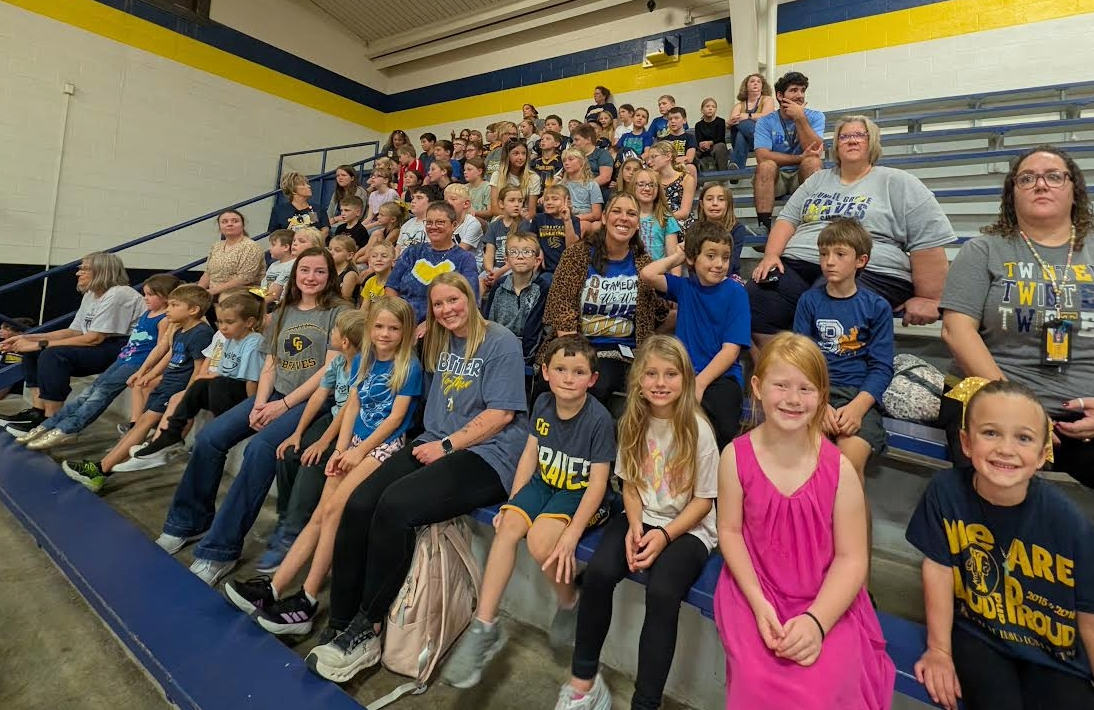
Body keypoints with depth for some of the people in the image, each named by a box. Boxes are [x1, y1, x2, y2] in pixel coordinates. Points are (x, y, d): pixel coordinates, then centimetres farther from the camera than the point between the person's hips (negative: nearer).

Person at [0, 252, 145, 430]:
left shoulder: (117, 295, -17)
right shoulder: (90, 295, 15)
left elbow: (93, 339, -21)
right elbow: (73, 332, 14)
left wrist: (41, 344, -15)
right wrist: (26, 338, 5)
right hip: (101, 346, 10)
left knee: (54, 354, -24)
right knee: (33, 351, 7)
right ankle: (37, 411, 7)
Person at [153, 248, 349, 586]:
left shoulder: (338, 312, -3)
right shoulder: (283, 313, 17)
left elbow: (330, 370, -11)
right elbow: (270, 365, 14)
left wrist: (283, 405, -13)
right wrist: (260, 402, -4)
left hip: (312, 401, -6)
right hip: (274, 395, 7)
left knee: (259, 448, -28)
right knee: (209, 438, -10)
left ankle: (220, 549, -17)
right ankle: (190, 522, 11)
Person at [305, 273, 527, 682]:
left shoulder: (501, 343, -5)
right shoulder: (440, 345, 18)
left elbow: (500, 414, -11)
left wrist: (446, 446, -13)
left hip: (486, 455, -7)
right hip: (436, 445, 7)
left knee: (395, 507, -28)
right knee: (358, 505, -16)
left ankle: (367, 630, -9)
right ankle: (341, 627, -6)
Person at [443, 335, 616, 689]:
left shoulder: (599, 419, -19)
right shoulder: (543, 404, -3)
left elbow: (598, 482, -18)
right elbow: (530, 453, 5)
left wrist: (572, 534, -24)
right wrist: (512, 501, -2)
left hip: (580, 493, -5)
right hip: (545, 483, 5)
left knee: (540, 541, -28)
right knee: (508, 527, -20)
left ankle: (569, 604, 5)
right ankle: (484, 626, -9)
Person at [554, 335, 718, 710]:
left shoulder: (698, 429, -13)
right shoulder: (633, 423, 0)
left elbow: (704, 500, -8)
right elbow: (630, 483, 7)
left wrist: (665, 535, -19)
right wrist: (634, 526, -11)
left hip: (688, 528, -3)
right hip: (642, 519, 3)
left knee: (662, 592, -31)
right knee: (598, 572, -23)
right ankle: (583, 679, -2)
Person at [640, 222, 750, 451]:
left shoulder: (735, 292, 0)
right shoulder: (684, 287, 11)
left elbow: (731, 350, -7)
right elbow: (648, 275, -6)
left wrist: (700, 383, -18)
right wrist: (676, 257, 7)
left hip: (721, 375, -2)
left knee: (723, 429, -30)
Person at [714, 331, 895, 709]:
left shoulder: (839, 469, -11)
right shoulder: (736, 456, -10)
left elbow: (851, 558, -8)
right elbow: (729, 531, -4)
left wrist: (817, 620, -20)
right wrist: (759, 603, -13)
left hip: (826, 603, 0)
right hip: (755, 592, 0)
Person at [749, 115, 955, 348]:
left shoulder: (897, 182, 9)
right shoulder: (817, 180, 24)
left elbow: (930, 240, 4)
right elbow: (788, 219, 18)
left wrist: (927, 298, -3)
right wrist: (771, 255, -3)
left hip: (869, 273, -4)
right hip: (798, 266, 4)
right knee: (753, 301, -25)